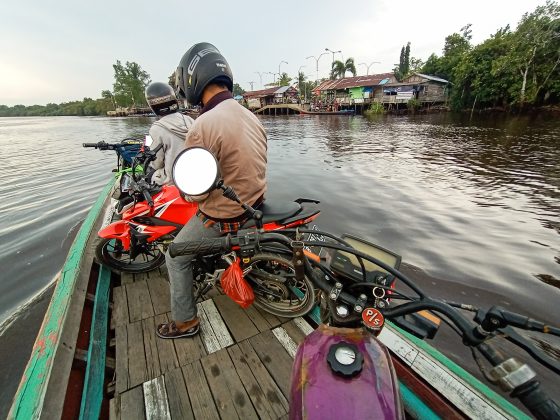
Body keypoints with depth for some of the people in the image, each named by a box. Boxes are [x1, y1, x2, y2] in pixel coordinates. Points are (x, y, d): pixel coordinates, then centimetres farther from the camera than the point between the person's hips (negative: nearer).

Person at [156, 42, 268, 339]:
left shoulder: (203, 126, -25)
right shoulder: (252, 116, 1)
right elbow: (255, 167, 8)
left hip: (222, 216, -8)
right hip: (255, 203, 8)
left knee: (176, 258, 14)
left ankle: (185, 321, 29)